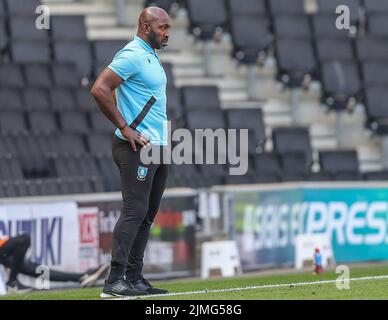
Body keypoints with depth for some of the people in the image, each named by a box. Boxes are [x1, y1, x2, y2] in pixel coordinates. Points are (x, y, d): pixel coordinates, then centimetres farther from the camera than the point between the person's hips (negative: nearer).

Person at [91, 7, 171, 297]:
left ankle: (135, 278, 13)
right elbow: (99, 90, -20)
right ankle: (115, 281, -16)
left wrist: (162, 133, 16)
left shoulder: (151, 56, 18)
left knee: (147, 214, 9)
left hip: (158, 147, 10)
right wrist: (125, 128, -18)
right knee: (135, 211, -14)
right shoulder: (132, 56, -13)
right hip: (137, 147, -10)